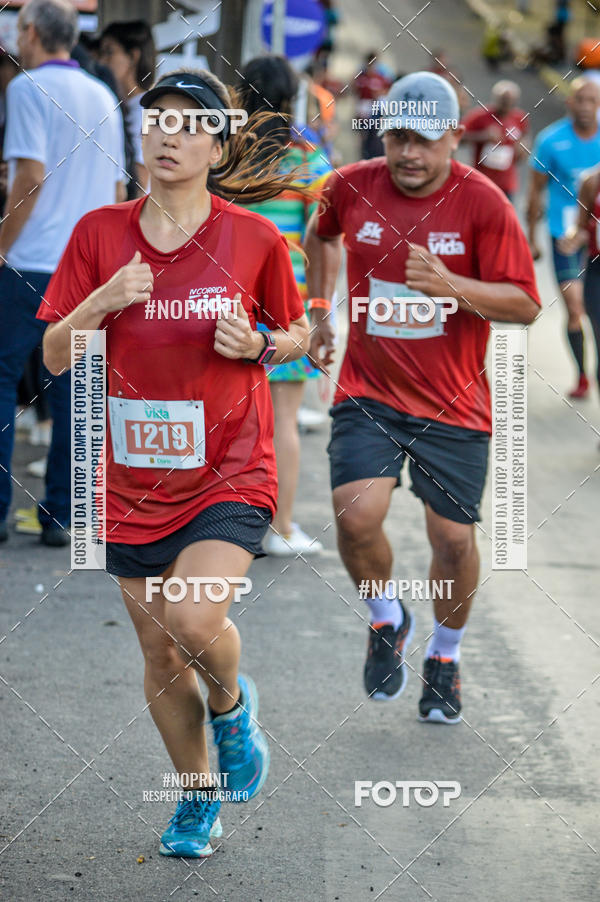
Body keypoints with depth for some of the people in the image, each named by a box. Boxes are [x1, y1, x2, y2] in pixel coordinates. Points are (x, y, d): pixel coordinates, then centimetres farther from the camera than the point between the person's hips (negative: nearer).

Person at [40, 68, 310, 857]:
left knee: (196, 620, -24)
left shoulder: (255, 239, -6)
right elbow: (55, 357, 1)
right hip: (135, 480, 3)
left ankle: (232, 705, 12)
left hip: (231, 471, -3)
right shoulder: (99, 234, -2)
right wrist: (102, 301, -17)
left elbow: (298, 335, 9)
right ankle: (199, 798, 32)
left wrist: (259, 344, -12)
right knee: (159, 652, 10)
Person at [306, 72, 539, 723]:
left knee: (453, 540, 1)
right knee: (356, 516, -18)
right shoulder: (352, 187, -2)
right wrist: (321, 314, 20)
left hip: (453, 403, -1)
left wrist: (449, 286, -26)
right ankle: (387, 622, 12)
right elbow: (321, 236, 22)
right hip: (368, 393, 1)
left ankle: (445, 654, 29)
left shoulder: (482, 202, -10)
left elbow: (525, 304, -12)